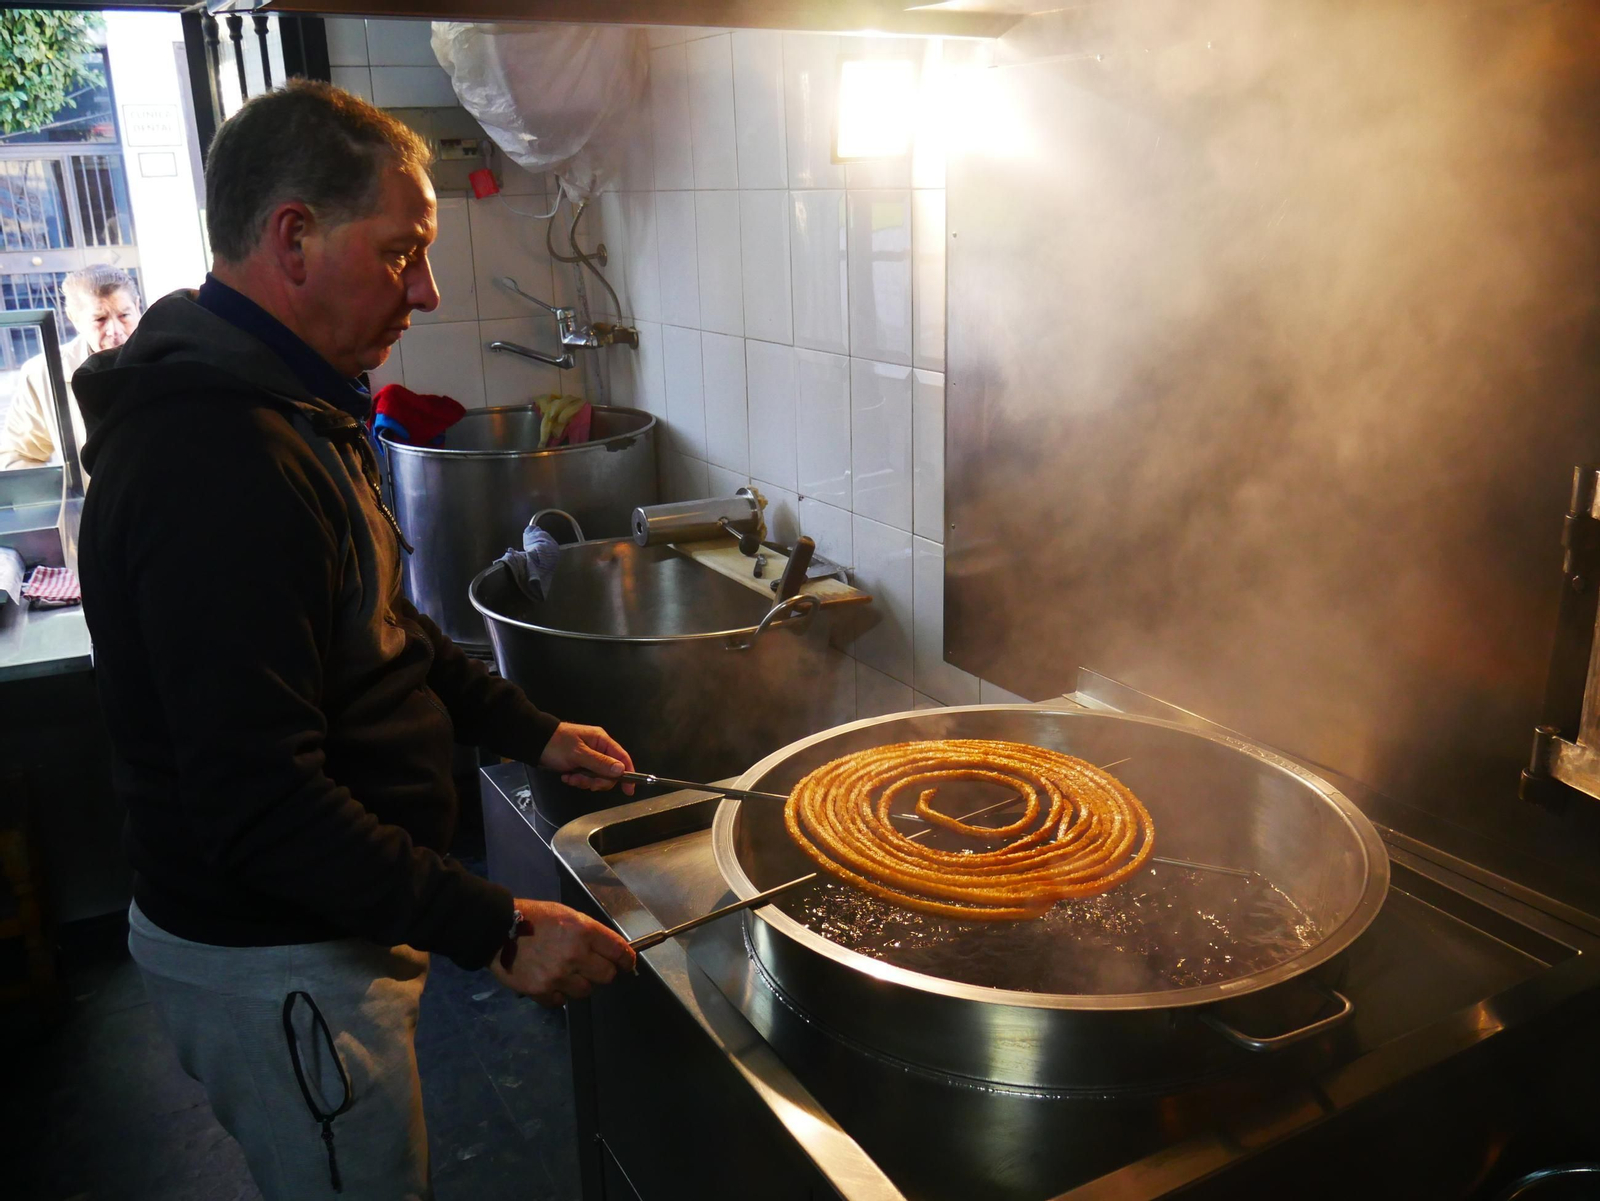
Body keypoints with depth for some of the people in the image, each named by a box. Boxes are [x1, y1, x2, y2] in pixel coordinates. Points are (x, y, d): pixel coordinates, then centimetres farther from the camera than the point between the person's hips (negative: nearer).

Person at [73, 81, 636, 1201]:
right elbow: (262, 805, -30)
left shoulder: (289, 414, 6)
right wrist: (496, 929, -25)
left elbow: (377, 633, 17)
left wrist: (530, 729, 13)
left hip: (324, 927, 10)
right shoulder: (220, 464, -29)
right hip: (275, 969, -10)